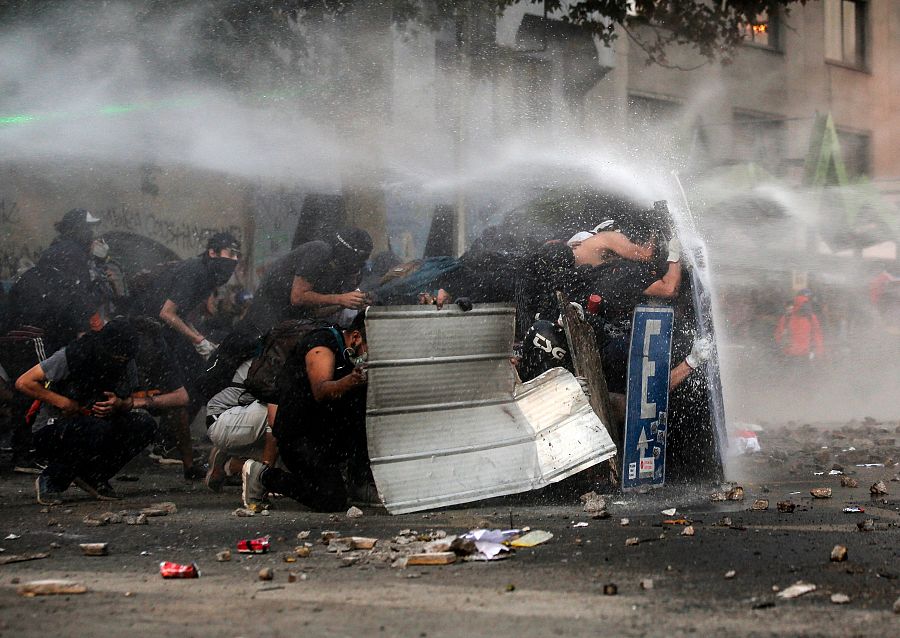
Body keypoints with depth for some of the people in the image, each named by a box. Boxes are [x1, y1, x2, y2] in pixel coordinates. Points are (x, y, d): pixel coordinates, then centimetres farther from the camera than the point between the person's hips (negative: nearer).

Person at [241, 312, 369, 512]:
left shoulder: (351, 356, 9)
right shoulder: (322, 343, -16)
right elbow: (321, 391, -34)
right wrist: (349, 382, -53)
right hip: (297, 434, -9)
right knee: (332, 500, -21)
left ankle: (362, 479, 3)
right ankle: (263, 476, -4)